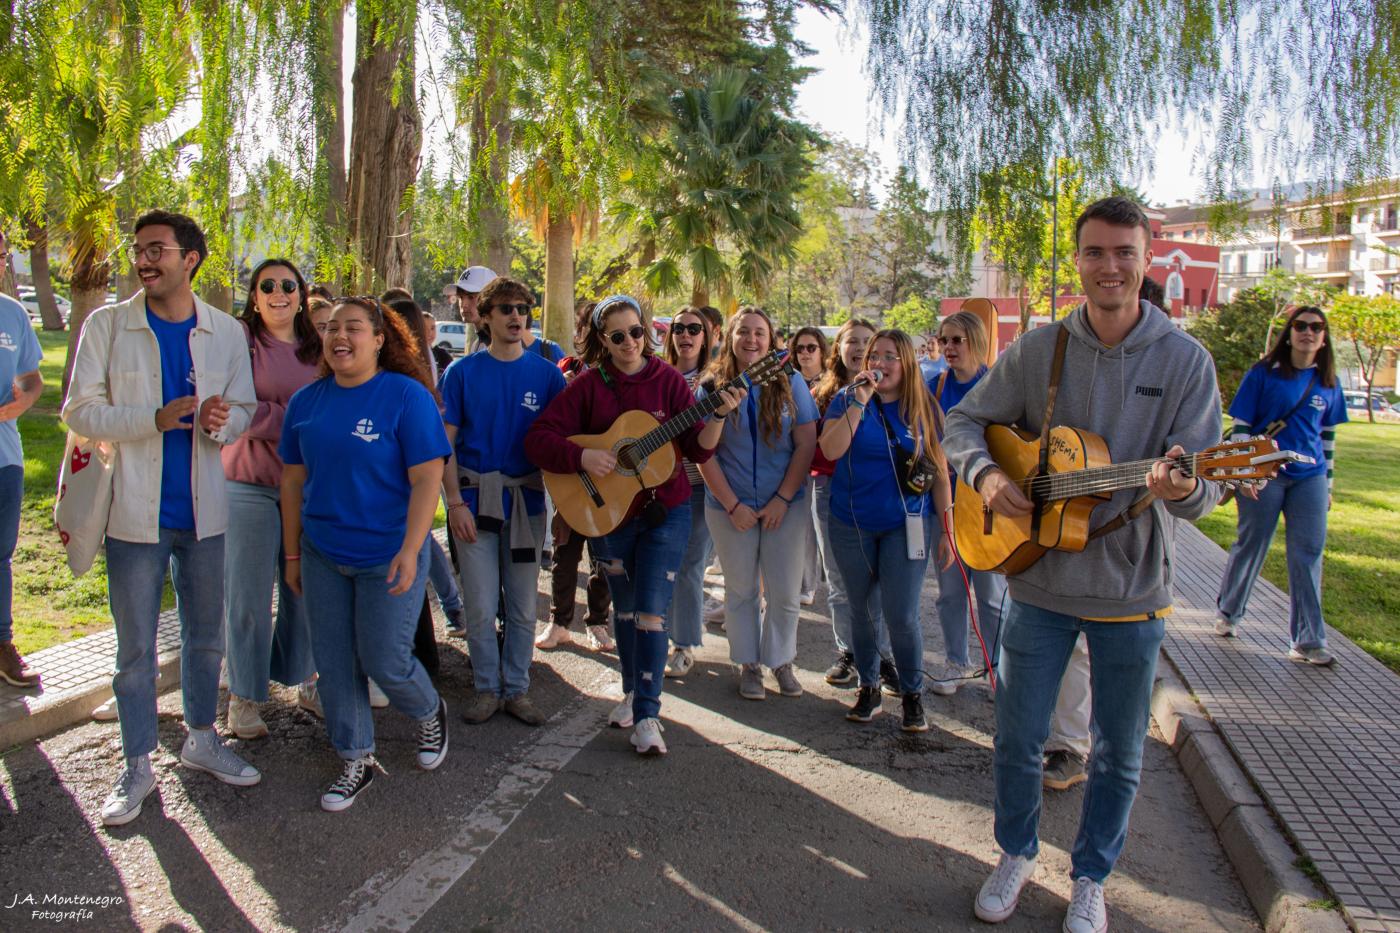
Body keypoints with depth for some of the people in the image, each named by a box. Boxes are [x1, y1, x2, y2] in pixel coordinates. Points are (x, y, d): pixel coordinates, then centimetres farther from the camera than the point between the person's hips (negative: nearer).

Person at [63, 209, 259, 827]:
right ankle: (137, 765, 22)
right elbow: (79, 411, -6)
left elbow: (244, 409, 5)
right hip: (135, 513, -2)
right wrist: (155, 419, -21)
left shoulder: (226, 332, 2)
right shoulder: (107, 325, -4)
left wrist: (221, 422, -18)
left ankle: (201, 739, 34)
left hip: (204, 511, 2)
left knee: (206, 636, 15)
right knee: (135, 648, 6)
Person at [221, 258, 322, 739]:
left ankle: (304, 681, 28)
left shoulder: (316, 348, 11)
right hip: (250, 485, -4)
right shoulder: (238, 340, -4)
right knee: (249, 595, 3)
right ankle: (243, 697, 16)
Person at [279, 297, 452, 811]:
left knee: (385, 661, 1)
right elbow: (293, 481, 10)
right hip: (322, 555, 5)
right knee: (334, 664, 10)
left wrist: (410, 551, -22)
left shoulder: (406, 395, -12)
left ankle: (430, 713, 33)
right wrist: (292, 555, 11)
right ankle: (356, 759, 27)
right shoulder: (306, 401, 4)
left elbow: (427, 478, -15)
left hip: (387, 556, -5)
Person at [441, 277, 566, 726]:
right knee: (480, 607, 4)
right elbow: (445, 441, -1)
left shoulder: (546, 373, 2)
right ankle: (487, 688, 21)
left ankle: (517, 689, 23)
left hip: (526, 499, 1)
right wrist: (455, 501, -9)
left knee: (523, 606, 8)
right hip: (475, 498, -1)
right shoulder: (463, 372, -1)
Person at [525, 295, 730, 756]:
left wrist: (718, 416, -25)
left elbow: (698, 449, -8)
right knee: (625, 609, 15)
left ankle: (647, 714, 3)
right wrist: (582, 457, -24)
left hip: (665, 511, -1)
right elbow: (538, 437, -10)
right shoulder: (589, 385, -4)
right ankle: (632, 691, 35)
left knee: (651, 611, -5)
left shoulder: (666, 380, -5)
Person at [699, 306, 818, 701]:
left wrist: (782, 499, -10)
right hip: (730, 506, 0)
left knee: (785, 593, 6)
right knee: (740, 590, 12)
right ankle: (748, 664, 28)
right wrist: (731, 505, -10)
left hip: (785, 505, 0)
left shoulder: (790, 383, -1)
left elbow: (806, 444, -4)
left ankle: (781, 660, 27)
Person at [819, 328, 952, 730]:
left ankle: (912, 693, 15)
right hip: (851, 525, 1)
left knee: (902, 616, -6)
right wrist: (860, 401, -20)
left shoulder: (923, 408, 1)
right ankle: (868, 687, 29)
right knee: (860, 610, 11)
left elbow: (939, 472, 3)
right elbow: (831, 450, -16)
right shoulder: (847, 399, 0)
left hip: (906, 525, -1)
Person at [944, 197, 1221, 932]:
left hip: (1132, 590, -1)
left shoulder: (1185, 359, -6)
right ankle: (1017, 854, 37)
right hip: (1038, 580, 1)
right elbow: (964, 421, 5)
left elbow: (1203, 489, -9)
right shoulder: (1038, 350, -2)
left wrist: (1180, 486, -33)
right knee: (1017, 738, 12)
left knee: (1119, 754, 13)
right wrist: (984, 473, -15)